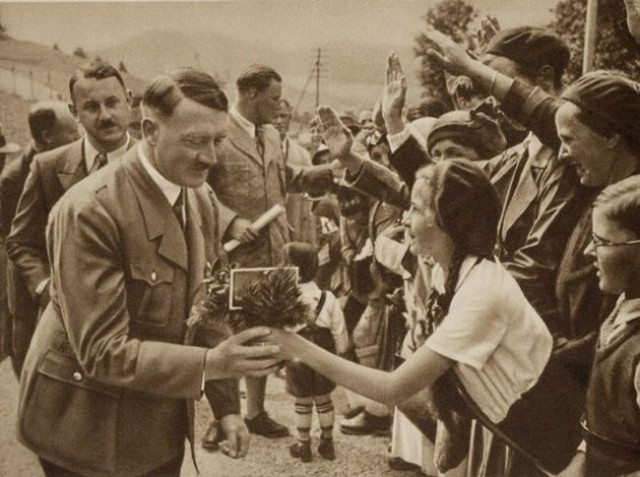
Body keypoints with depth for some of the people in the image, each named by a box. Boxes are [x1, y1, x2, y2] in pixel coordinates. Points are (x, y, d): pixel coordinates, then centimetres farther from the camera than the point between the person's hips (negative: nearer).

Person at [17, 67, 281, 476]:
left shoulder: (203, 201, -1)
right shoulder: (91, 211, -25)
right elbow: (102, 351, -25)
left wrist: (226, 404, 4)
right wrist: (209, 363, -35)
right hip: (91, 426, -6)